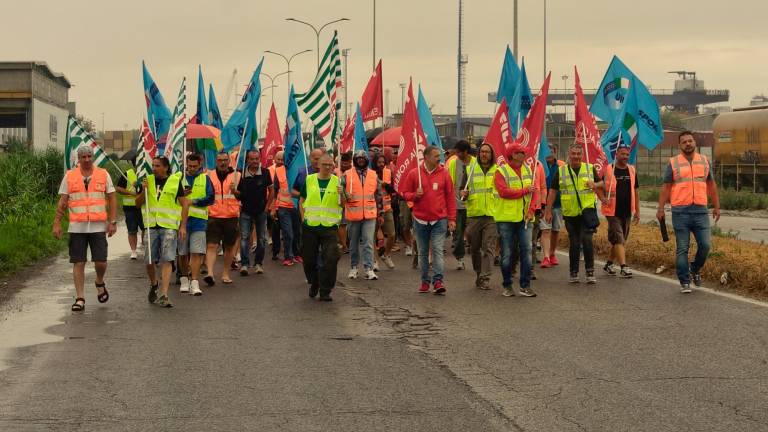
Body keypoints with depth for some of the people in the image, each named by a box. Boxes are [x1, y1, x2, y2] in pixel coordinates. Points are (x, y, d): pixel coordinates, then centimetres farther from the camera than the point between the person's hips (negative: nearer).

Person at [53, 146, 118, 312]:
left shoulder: (103, 175, 5)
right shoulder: (69, 176, 5)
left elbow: (112, 198, 6)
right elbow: (62, 202, 5)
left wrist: (113, 222, -2)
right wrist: (57, 223, -2)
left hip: (98, 227, 0)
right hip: (77, 227, 0)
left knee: (100, 262, -2)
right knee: (78, 263, 0)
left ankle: (100, 283, 29)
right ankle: (80, 298, 7)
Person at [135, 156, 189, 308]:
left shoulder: (175, 181, 0)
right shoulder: (148, 180, 8)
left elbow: (184, 204, 2)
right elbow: (138, 203, 12)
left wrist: (183, 226, -4)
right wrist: (144, 190, -7)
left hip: (169, 226, -3)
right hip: (151, 226, 3)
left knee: (167, 260, -11)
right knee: (149, 260, 6)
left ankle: (164, 295, -13)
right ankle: (153, 284, 35)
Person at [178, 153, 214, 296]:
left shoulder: (205, 179, 7)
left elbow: (210, 198, -2)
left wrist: (193, 201, -10)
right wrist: (181, 195, -11)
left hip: (199, 219, -1)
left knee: (196, 252, -8)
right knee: (182, 252, 8)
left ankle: (194, 282, -10)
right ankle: (184, 279, 23)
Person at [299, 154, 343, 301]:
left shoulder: (337, 181, 4)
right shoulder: (309, 180, 6)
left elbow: (342, 204, 1)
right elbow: (302, 201, 12)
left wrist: (342, 194, -19)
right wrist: (303, 217, 2)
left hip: (330, 226, -1)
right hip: (310, 226, 2)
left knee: (330, 259, -9)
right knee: (309, 259, 9)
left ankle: (325, 291, 1)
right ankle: (314, 284, 32)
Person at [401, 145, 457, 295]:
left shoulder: (444, 173, 2)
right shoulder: (414, 174, 1)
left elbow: (450, 197, 3)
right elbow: (405, 193, 7)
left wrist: (451, 219, -1)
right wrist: (415, 195, -15)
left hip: (439, 220, -1)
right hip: (420, 220, 1)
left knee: (437, 250, -10)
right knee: (423, 252, 9)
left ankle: (438, 281, -12)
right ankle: (425, 281, 17)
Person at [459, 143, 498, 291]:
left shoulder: (498, 170, 7)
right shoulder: (469, 170, 11)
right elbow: (463, 190, 12)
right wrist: (464, 194, -9)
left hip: (492, 214, -2)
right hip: (474, 214, 2)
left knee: (489, 248, -9)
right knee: (474, 248, 10)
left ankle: (485, 278, -11)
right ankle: (478, 274, 26)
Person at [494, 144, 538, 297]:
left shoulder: (528, 170, 10)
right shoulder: (501, 171, -7)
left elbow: (534, 192, 7)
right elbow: (503, 192, -20)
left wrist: (531, 209, -8)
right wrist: (525, 190, -14)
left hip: (525, 217, 4)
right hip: (506, 218, -4)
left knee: (526, 250, -1)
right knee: (507, 253, 3)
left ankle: (525, 286, 4)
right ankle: (507, 285, 15)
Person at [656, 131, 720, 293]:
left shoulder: (705, 161, 12)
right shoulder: (673, 163, 4)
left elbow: (711, 185, 16)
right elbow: (666, 187, 4)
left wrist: (716, 206, 14)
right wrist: (661, 209, -2)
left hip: (700, 211, 2)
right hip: (680, 212, -2)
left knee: (705, 245, -3)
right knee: (682, 249, 0)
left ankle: (695, 269, 24)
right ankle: (685, 282, 8)